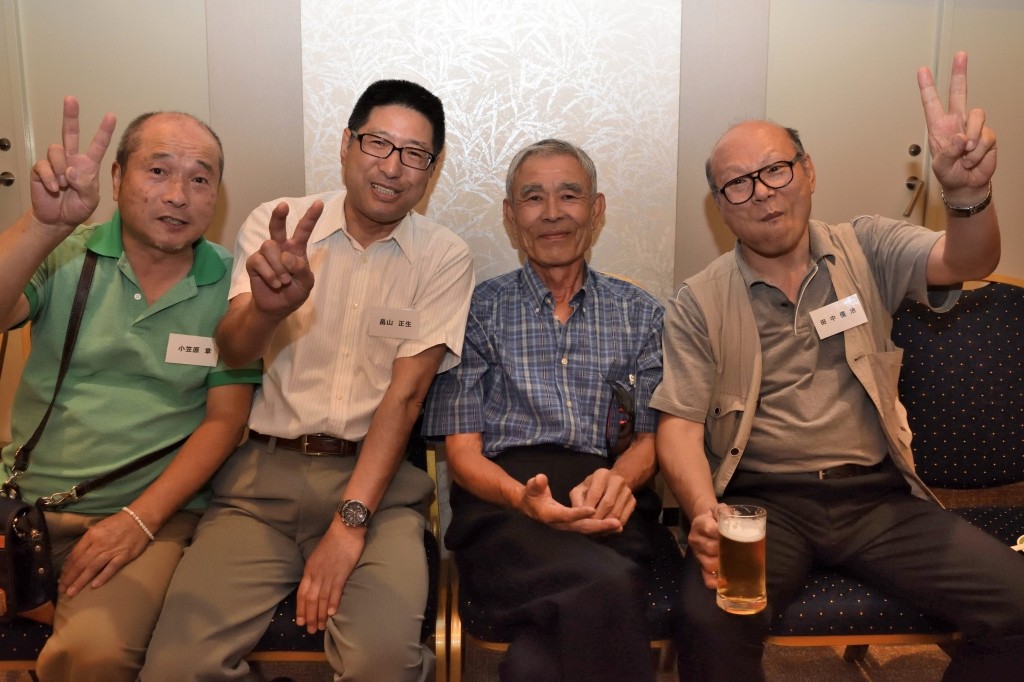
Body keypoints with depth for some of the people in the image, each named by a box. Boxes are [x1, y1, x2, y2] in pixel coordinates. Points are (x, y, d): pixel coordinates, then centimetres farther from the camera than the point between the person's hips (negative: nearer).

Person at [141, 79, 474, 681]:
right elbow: (231, 355, -7)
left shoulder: (446, 259, 1)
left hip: (376, 475, -1)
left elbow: (405, 394, -6)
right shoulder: (275, 225, 4)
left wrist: (349, 522, -15)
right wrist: (265, 308, -32)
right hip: (264, 473, 2)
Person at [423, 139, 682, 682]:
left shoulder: (641, 314, 19)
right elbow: (462, 452, 6)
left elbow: (651, 438, 12)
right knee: (605, 586, -35)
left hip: (611, 512, 1)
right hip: (502, 505, 0)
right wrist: (522, 497, -17)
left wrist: (619, 478, -13)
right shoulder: (477, 310, 13)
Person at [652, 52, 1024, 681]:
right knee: (713, 619, -30)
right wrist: (705, 514, -23)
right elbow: (680, 423, -3)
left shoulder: (866, 251, 8)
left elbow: (966, 262, -10)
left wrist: (969, 195, -34)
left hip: (876, 495, 3)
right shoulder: (700, 304, 3)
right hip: (761, 501, -2)